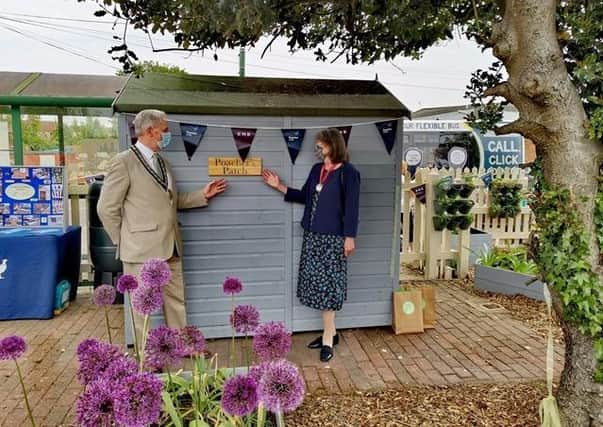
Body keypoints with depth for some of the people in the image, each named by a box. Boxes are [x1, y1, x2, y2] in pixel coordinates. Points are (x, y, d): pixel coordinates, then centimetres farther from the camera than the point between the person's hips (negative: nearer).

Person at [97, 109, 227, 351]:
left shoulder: (162, 162, 15)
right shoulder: (124, 162, -9)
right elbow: (106, 208, -8)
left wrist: (203, 195, 10)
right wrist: (125, 242, -3)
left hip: (170, 247, 8)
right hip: (142, 248, -7)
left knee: (176, 300, 16)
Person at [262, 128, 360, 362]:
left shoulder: (348, 172, -9)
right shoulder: (317, 169, 13)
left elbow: (351, 207, -11)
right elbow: (305, 196, 18)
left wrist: (349, 237, -15)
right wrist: (280, 186, 13)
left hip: (333, 237, -7)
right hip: (312, 235, 7)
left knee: (327, 285, -4)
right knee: (317, 283, 9)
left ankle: (328, 338, 7)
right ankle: (330, 332, 23)